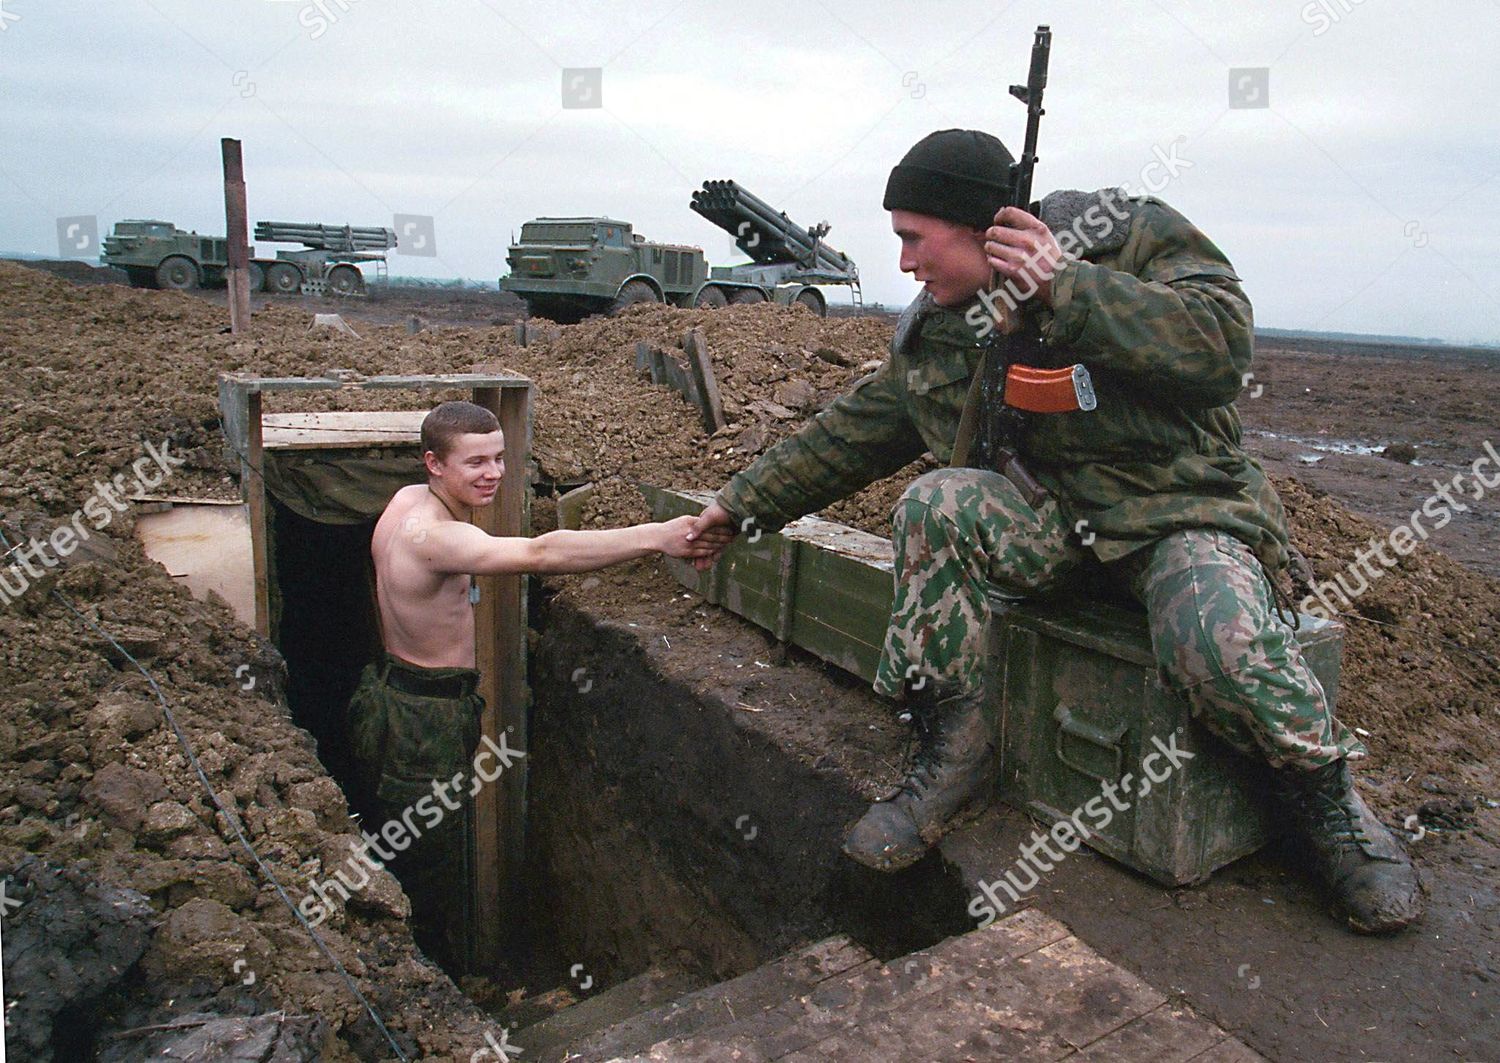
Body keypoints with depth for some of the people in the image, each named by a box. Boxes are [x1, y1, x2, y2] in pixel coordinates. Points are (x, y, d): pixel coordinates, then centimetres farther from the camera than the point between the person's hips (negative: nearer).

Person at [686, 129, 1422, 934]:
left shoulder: (1136, 238, -6)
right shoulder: (932, 329, 7)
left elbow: (1222, 348, -20)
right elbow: (854, 433, 14)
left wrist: (1065, 291, -25)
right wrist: (744, 504, 13)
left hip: (1181, 508, -3)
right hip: (1049, 515, 4)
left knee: (1221, 641, -34)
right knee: (935, 504, -26)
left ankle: (1325, 798, 0)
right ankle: (954, 754, -13)